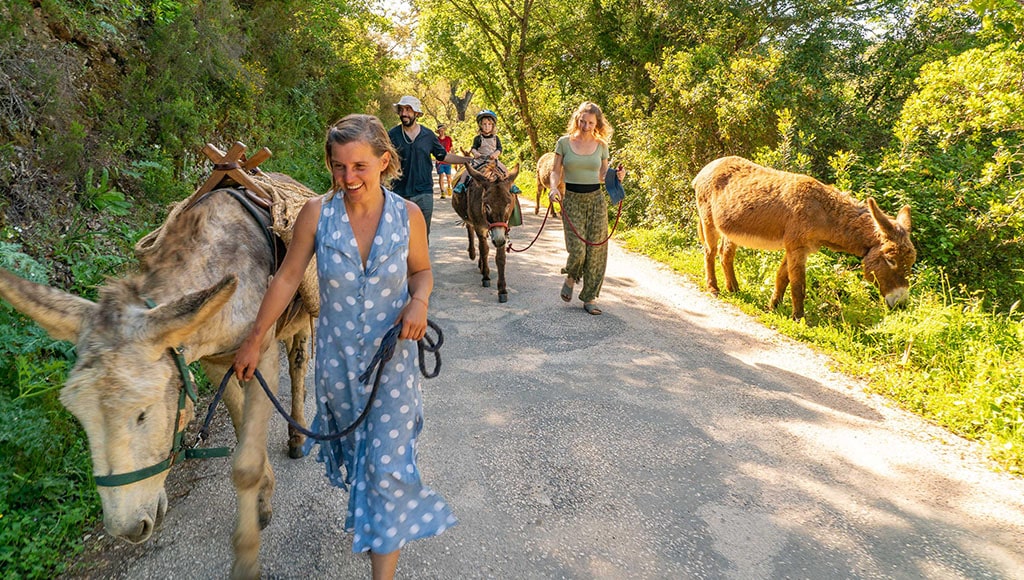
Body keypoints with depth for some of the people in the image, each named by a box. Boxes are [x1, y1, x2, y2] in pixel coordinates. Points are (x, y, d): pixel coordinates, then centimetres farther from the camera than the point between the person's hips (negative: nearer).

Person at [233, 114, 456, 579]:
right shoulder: (316, 214, -14)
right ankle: (363, 505, 59)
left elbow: (422, 270, 3)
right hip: (337, 358, 2)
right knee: (351, 448, 25)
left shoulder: (408, 216, -13)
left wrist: (419, 301, -19)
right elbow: (287, 279, -5)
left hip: (392, 357, -1)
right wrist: (255, 340, 1)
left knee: (388, 463, 1)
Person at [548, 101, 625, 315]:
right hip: (572, 199, -2)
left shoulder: (601, 145, 7)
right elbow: (556, 171, 4)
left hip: (596, 199, 2)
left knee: (596, 250, 1)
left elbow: (602, 176, 13)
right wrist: (553, 187, -15)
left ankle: (590, 298, 13)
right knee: (577, 249, -12)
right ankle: (571, 277, 23)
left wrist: (616, 176, -7)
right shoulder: (564, 142, 1)